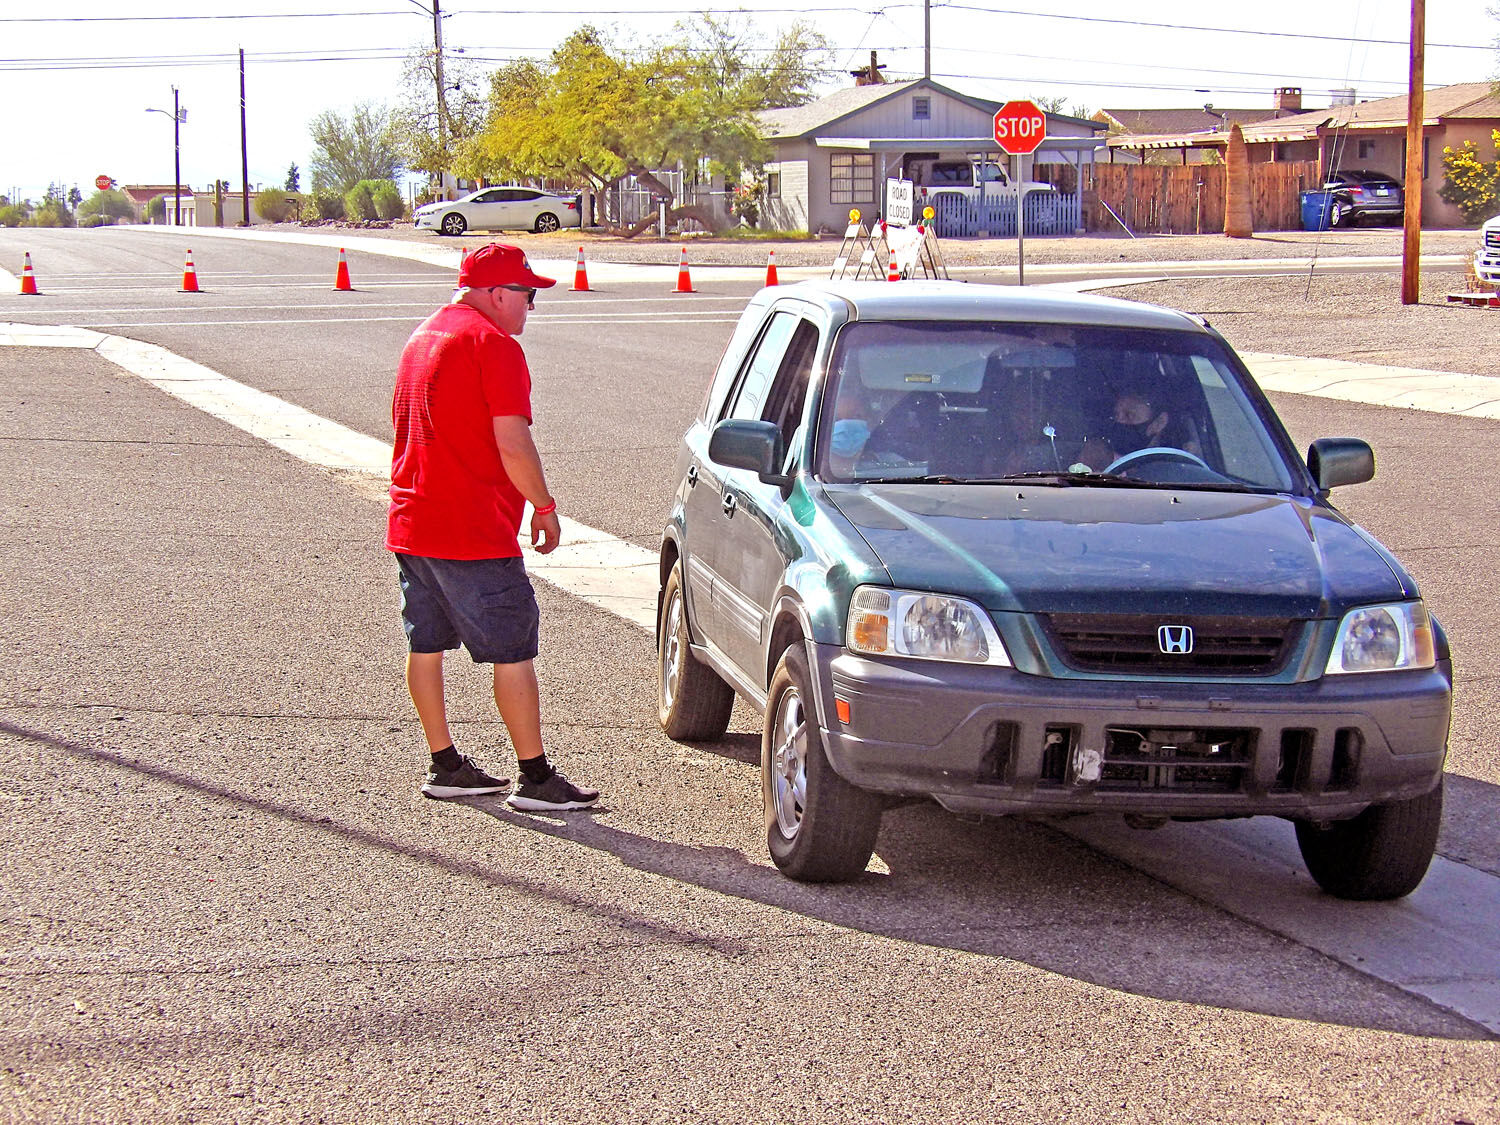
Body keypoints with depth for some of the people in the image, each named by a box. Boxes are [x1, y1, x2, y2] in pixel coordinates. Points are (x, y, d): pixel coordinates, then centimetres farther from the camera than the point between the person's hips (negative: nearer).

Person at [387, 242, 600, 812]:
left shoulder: (422, 336, 15)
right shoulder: (494, 344, -13)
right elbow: (513, 446, -19)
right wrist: (544, 506, -6)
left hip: (410, 523, 9)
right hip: (474, 531, -9)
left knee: (425, 646, 14)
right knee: (514, 652, -2)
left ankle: (445, 766, 22)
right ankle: (535, 777, 2)